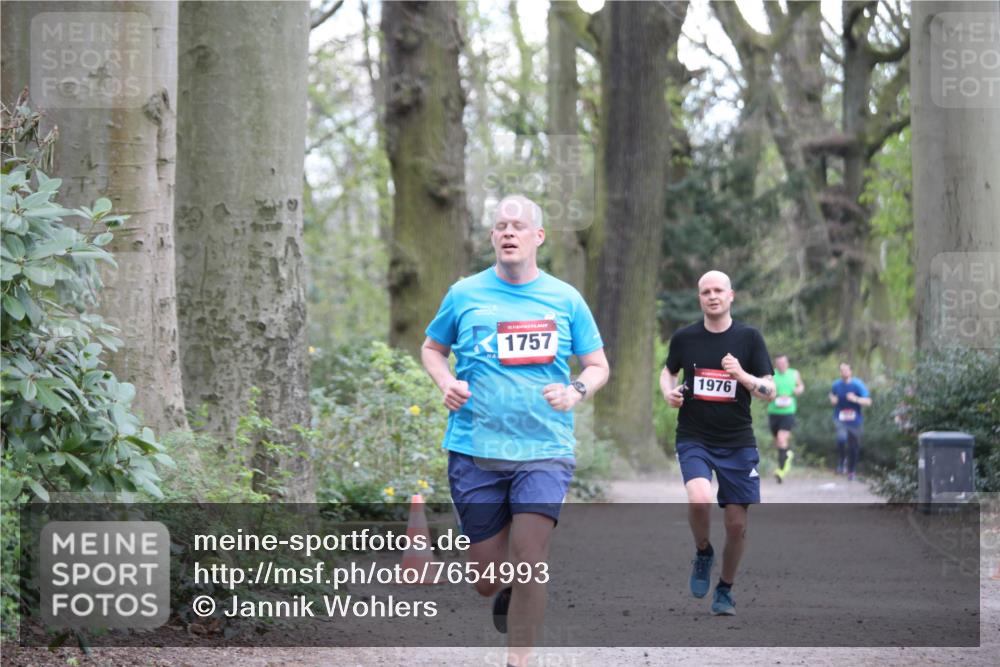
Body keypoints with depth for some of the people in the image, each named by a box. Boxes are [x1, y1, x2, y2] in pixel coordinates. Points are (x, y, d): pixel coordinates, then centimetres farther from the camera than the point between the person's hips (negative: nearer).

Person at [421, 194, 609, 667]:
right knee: (486, 580, 4)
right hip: (475, 451, 1)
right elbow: (431, 348, 18)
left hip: (544, 451, -1)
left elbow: (598, 365, 12)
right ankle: (506, 590, 41)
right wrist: (446, 382, -3)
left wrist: (574, 392, -10)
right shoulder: (464, 294, 5)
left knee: (529, 558, -16)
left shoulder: (565, 299, 5)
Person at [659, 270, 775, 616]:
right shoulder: (684, 338, 2)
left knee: (737, 523, 1)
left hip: (738, 442, 1)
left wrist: (742, 375, -20)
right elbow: (668, 371, 21)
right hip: (694, 438, -1)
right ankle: (703, 554, 3)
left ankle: (725, 590, 24)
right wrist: (669, 391, 0)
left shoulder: (749, 337, -1)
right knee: (699, 499, -28)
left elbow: (769, 391, -2)